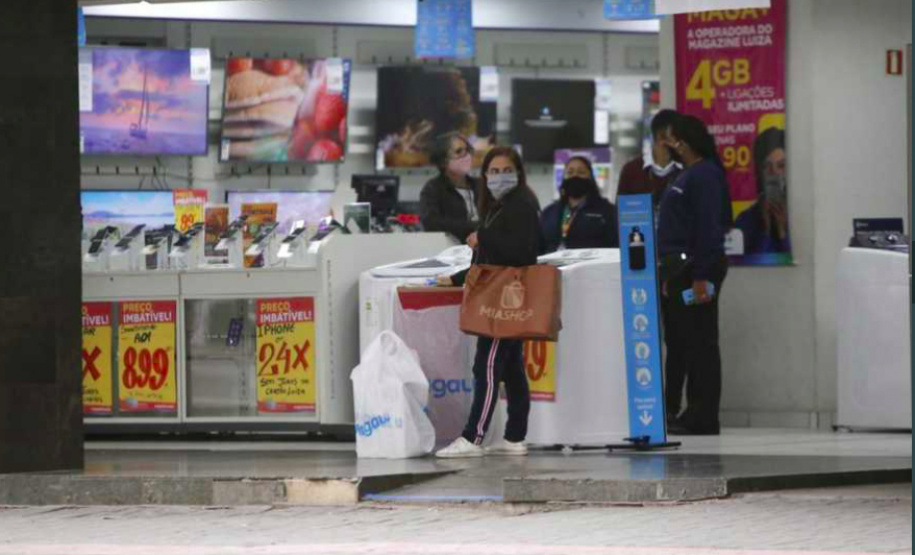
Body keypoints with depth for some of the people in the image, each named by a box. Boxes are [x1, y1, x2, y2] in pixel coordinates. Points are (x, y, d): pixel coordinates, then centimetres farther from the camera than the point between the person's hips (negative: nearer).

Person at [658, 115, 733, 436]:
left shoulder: (704, 175, -13)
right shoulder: (688, 175, 19)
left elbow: (709, 228, -19)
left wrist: (701, 277, -23)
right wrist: (671, 273, 19)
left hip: (696, 268, -11)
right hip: (679, 268, 11)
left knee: (699, 342, -7)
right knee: (678, 341, 12)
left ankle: (702, 418, -6)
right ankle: (672, 413, 17)